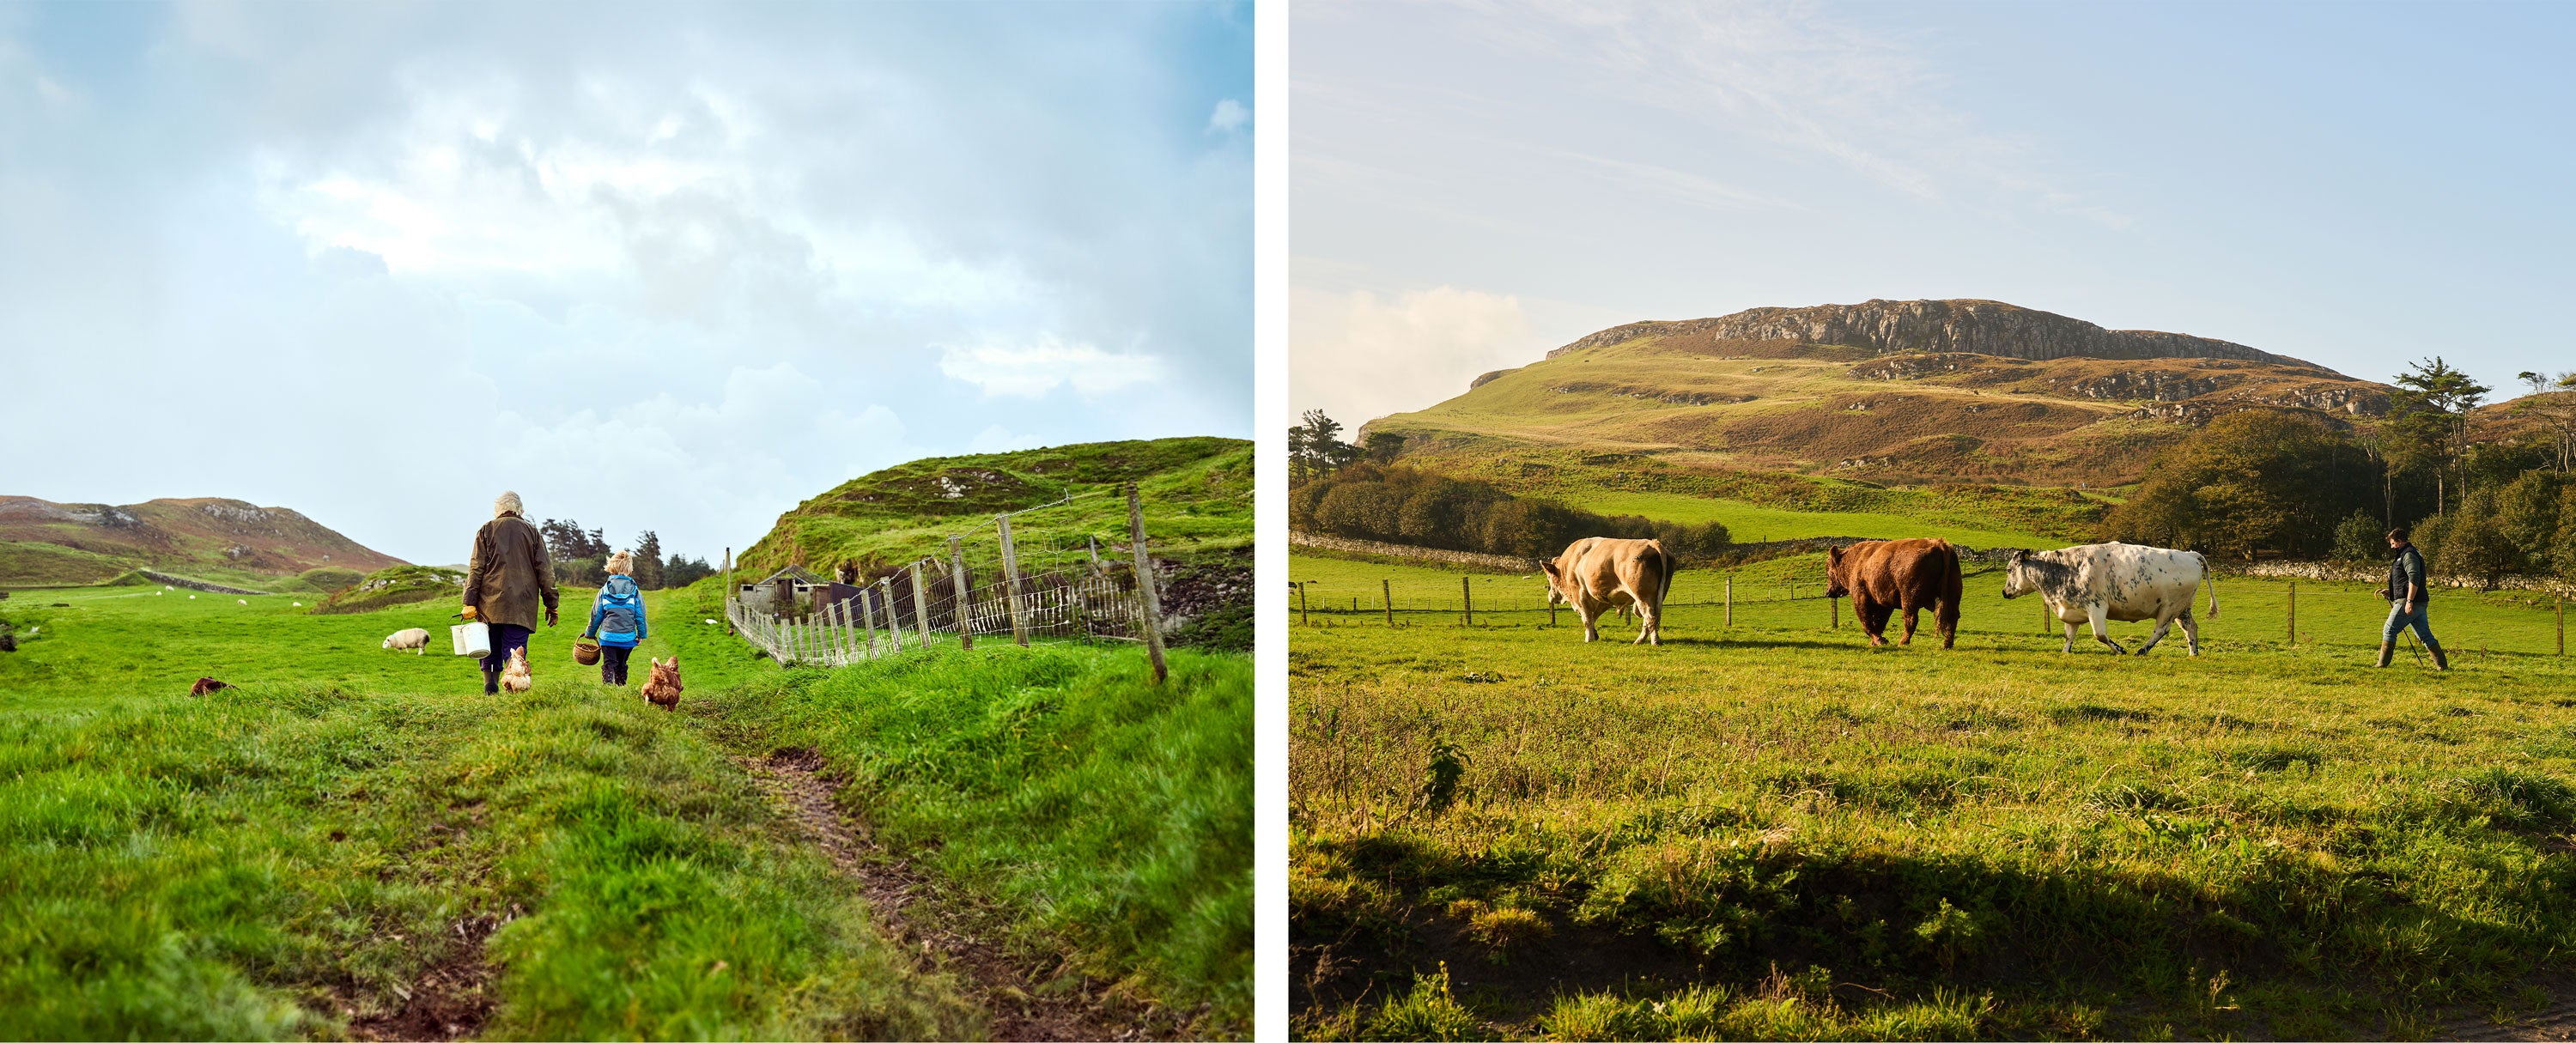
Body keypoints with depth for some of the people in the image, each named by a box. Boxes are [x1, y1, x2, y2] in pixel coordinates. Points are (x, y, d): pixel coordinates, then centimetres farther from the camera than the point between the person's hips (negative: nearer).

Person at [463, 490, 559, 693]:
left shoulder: (486, 530, 8)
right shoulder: (532, 532, 10)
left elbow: (476, 569, 1)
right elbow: (545, 571, 7)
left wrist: (470, 602, -1)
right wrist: (551, 604, 10)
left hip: (490, 602, 0)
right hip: (521, 606, 0)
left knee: (490, 652, 10)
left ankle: (490, 685, -4)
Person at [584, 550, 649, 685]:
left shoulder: (605, 589, -1)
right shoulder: (635, 591, -1)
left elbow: (596, 614, 5)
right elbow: (640, 615, 3)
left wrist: (590, 632, 19)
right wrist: (641, 634, 14)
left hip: (608, 636, -1)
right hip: (628, 637, 1)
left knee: (609, 665, -1)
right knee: (622, 666, 15)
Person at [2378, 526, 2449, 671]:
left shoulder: (2408, 555, -10)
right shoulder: (2408, 554, 23)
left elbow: (2414, 579, -22)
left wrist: (2409, 601, -26)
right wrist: (2390, 591, 24)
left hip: (2407, 603, -10)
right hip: (2419, 603, 10)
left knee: (2389, 631, -3)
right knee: (2425, 635, 8)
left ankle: (2382, 664, -1)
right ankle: (2442, 665, 4)